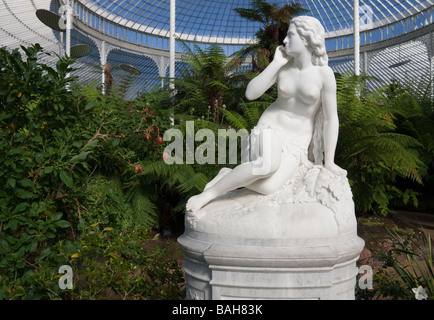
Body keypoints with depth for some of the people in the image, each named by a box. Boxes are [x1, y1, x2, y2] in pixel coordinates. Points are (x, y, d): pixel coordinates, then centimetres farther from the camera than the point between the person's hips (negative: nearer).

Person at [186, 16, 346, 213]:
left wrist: (329, 162, -6)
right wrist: (275, 63, -11)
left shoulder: (324, 73, -10)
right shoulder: (283, 67, 0)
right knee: (267, 165, -37)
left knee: (267, 187, -31)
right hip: (270, 128, 1)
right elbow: (250, 93, -8)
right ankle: (208, 194, -22)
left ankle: (229, 175, -5)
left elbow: (331, 119, -7)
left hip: (296, 144, 0)